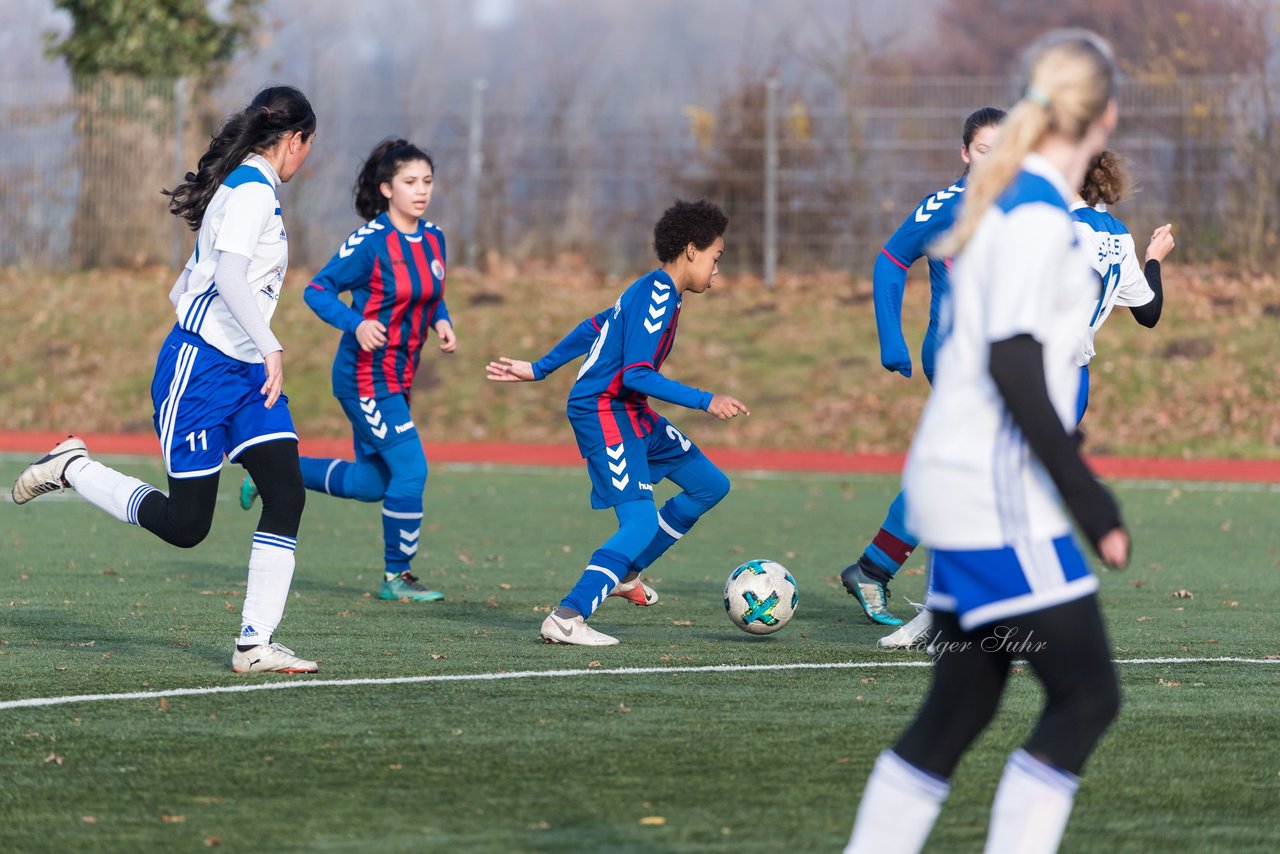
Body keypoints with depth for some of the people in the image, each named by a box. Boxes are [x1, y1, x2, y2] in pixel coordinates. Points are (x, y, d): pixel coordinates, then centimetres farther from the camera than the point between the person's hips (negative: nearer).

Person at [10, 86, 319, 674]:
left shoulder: (249, 189, 17)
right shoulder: (252, 190, -13)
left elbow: (184, 288, 23)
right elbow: (229, 274, -26)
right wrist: (270, 348, -27)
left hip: (246, 371, 10)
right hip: (200, 367, -10)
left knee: (287, 496, -7)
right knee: (184, 524, -5)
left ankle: (256, 643, -7)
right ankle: (72, 468, 16)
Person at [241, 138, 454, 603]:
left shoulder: (433, 238, 6)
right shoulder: (370, 241, -16)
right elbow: (317, 290, -14)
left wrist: (442, 322, -1)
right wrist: (356, 324, -29)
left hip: (397, 378, 8)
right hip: (366, 376, -8)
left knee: (371, 482, 14)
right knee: (410, 469, -11)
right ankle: (396, 577, 3)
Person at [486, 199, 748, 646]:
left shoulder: (654, 291, 12)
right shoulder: (656, 298, -19)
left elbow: (593, 329, 20)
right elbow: (637, 374, -26)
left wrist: (538, 369, 28)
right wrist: (706, 402, -25)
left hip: (632, 413, 10)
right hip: (603, 412, -10)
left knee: (711, 485, 13)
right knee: (642, 521, -21)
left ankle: (625, 572, 20)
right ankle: (566, 619, -25)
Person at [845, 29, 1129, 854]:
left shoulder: (1006, 200, 14)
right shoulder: (1038, 214, -15)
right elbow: (1012, 365, -22)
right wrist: (1090, 502, -20)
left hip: (963, 486, 10)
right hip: (999, 502, -10)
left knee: (960, 708, 12)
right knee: (1086, 697, -7)